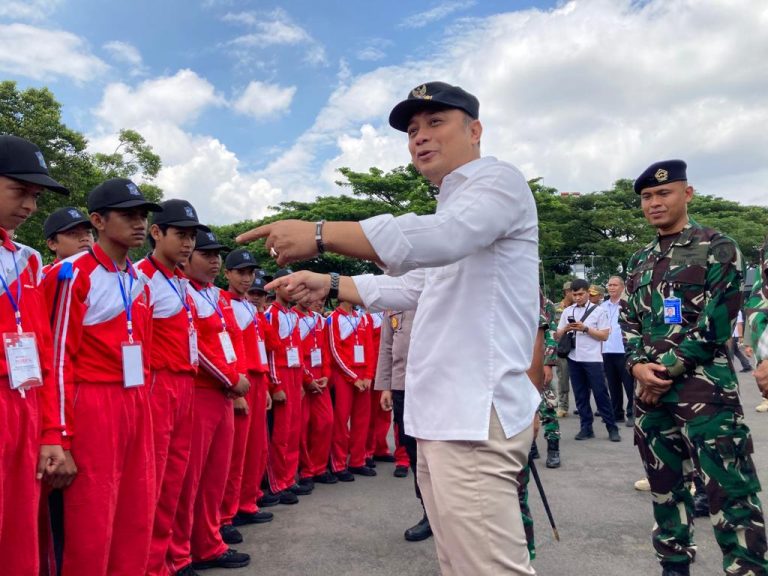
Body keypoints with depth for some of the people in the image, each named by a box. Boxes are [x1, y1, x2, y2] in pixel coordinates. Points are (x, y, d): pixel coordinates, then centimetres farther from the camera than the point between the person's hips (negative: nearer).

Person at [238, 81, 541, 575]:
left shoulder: (499, 179, -7)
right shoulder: (452, 203, 24)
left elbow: (439, 237, -28)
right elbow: (414, 288, 25)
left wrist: (319, 234, -27)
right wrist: (328, 284, 17)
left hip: (478, 413, -10)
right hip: (446, 414, 10)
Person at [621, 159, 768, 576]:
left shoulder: (717, 248, -3)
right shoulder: (639, 261, 14)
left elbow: (716, 323, -10)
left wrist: (668, 369, -12)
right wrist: (638, 365, -5)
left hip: (704, 389, -6)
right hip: (651, 391, 6)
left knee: (729, 493, -5)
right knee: (665, 490, 14)